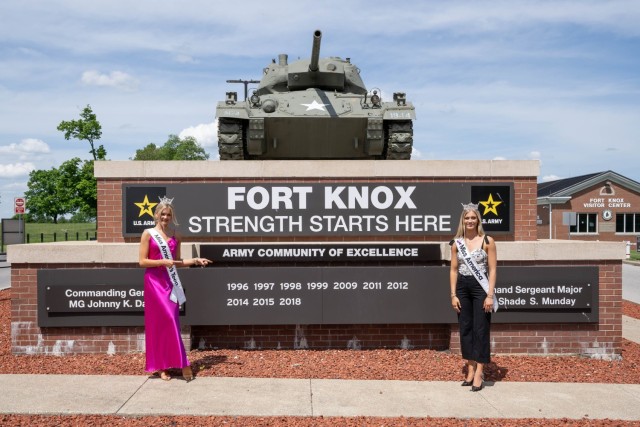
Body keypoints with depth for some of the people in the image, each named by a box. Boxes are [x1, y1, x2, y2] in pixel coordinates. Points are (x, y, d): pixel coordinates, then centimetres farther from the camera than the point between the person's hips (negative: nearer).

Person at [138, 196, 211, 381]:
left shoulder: (174, 235, 12)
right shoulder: (148, 234, -1)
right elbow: (142, 261, -5)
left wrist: (195, 260, 4)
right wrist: (162, 262, -16)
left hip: (170, 282, 5)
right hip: (155, 282, -5)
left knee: (170, 322, 3)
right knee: (167, 321, -8)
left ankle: (163, 365, 13)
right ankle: (182, 363, 0)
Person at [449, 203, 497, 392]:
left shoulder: (487, 241, -4)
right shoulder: (456, 243, 5)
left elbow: (492, 270, -4)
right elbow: (454, 270, 7)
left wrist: (490, 295, -11)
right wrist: (453, 295, 1)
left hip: (480, 288, -3)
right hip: (462, 288, 4)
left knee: (480, 329, -2)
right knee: (465, 329, 7)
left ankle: (479, 373, 3)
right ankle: (470, 369, 17)